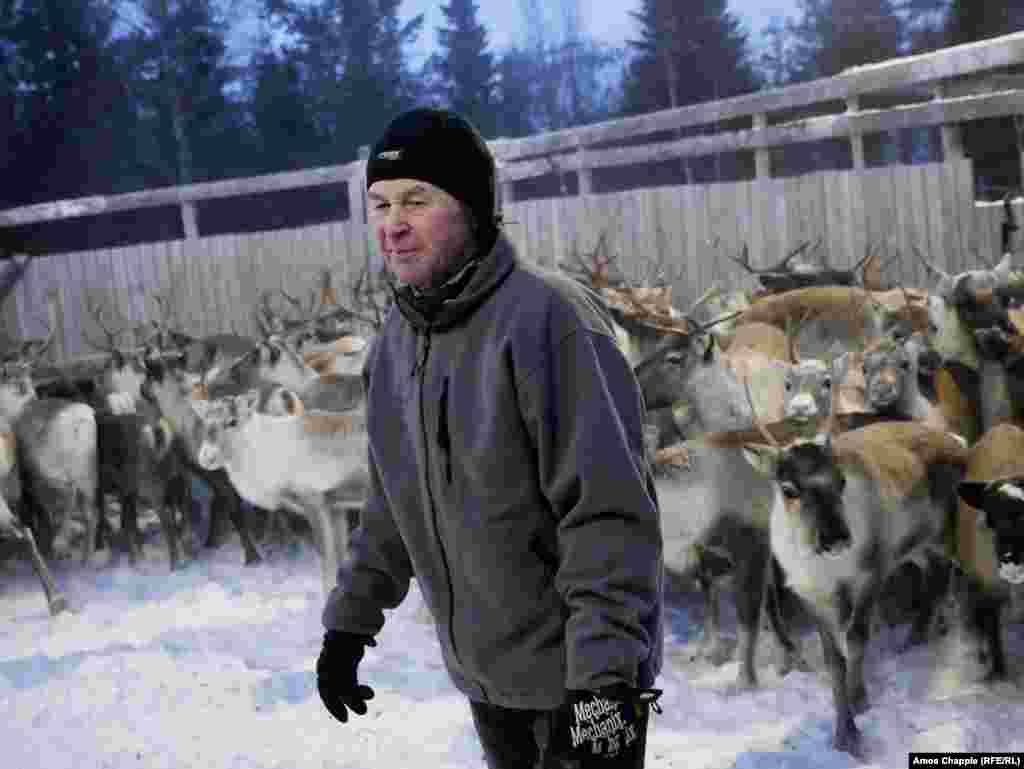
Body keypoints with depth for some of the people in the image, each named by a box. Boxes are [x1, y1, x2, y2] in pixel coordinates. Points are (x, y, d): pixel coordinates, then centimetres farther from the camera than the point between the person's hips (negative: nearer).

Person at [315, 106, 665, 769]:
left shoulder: (545, 317, -20)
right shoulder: (396, 341, 5)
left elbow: (609, 512, -23)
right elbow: (392, 505, 16)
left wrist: (605, 678, -27)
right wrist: (349, 623, 14)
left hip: (578, 673, -7)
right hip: (481, 676, 7)